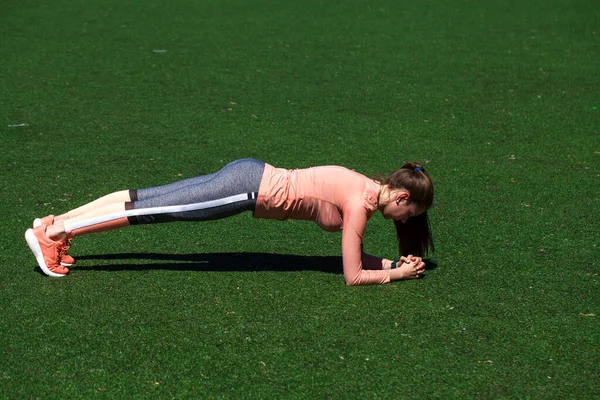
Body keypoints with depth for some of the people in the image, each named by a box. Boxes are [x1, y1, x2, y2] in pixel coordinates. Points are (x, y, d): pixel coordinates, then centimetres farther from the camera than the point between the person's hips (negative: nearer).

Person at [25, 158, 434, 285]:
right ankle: (52, 234, 1)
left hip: (251, 175, 8)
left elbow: (356, 257, 20)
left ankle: (57, 224, 18)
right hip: (249, 190, -8)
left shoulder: (366, 186, 11)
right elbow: (353, 275, -13)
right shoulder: (361, 203, -15)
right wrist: (395, 274, -2)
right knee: (152, 210, -4)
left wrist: (396, 262, 11)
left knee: (143, 200, 11)